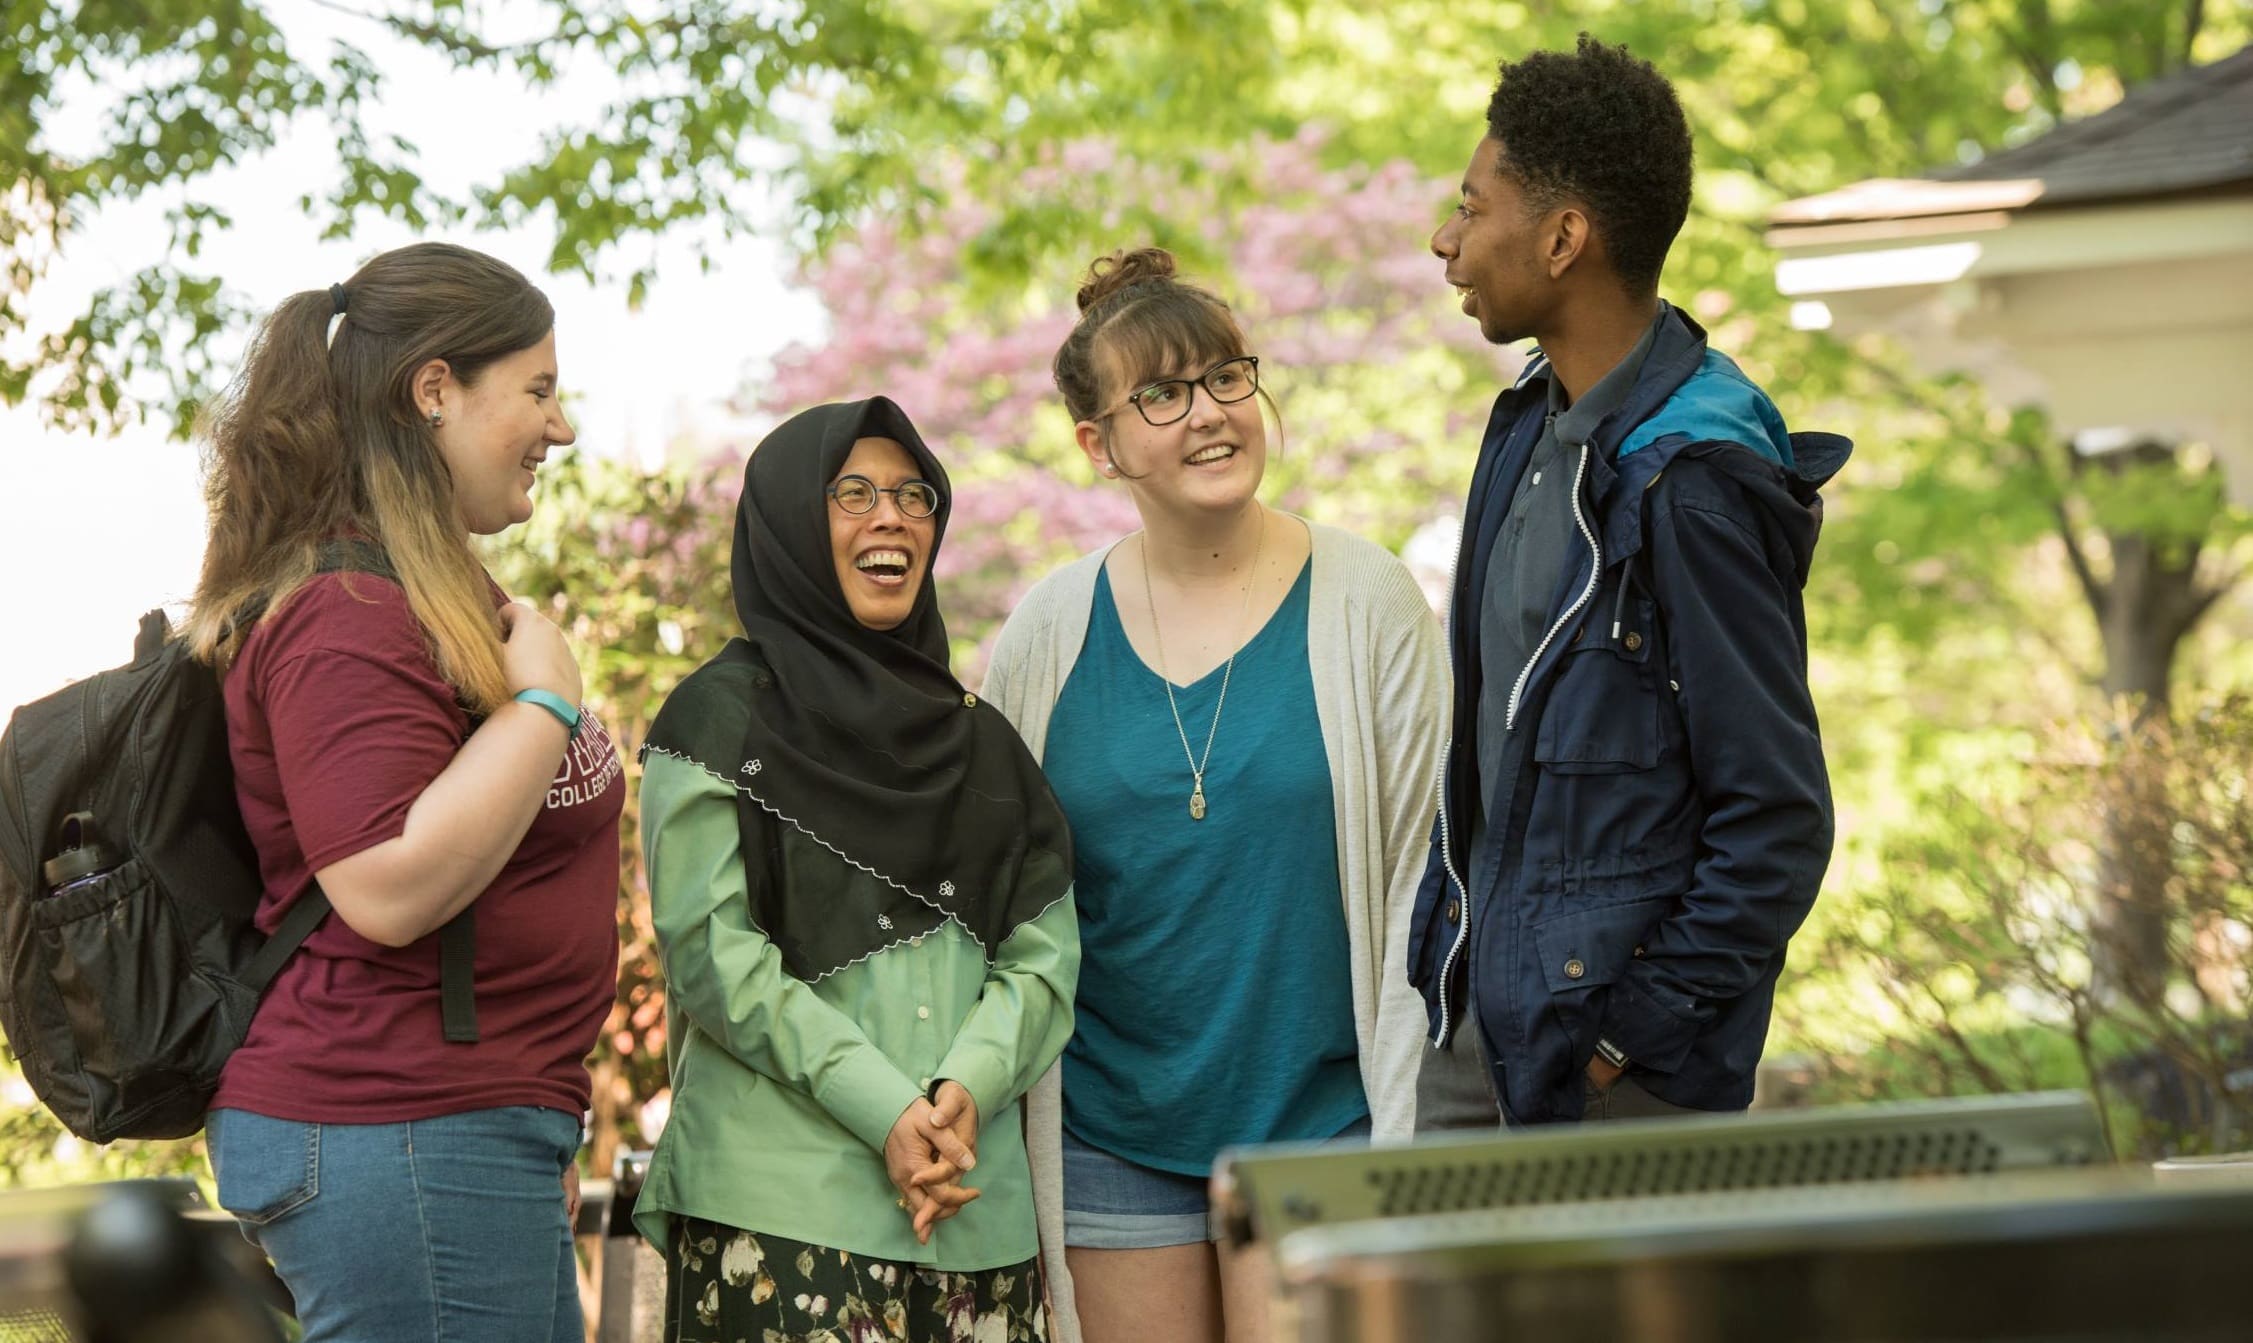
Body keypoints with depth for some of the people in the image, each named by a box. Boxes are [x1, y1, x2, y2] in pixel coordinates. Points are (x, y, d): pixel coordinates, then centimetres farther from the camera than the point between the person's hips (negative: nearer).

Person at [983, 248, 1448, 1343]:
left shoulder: (1363, 604, -3)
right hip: (1109, 1130, 2)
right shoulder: (1046, 636, 3)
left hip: (1319, 1120, -2)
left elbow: (1422, 875, -2)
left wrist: (1403, 1136, -7)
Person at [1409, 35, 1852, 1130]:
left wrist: (1633, 1037, -16)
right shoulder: (1532, 422, 9)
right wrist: (1449, 973, 15)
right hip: (1474, 1022, 8)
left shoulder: (1691, 483, -19)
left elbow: (1778, 821, -18)